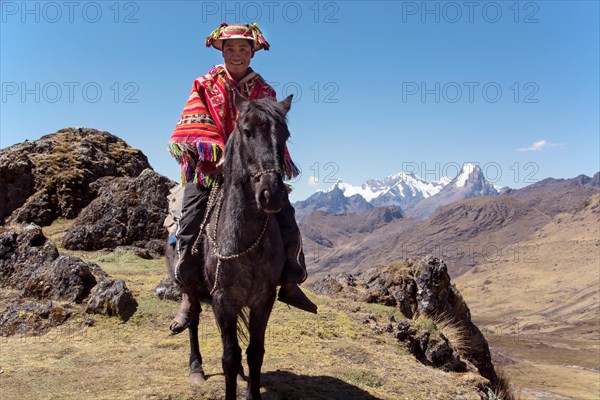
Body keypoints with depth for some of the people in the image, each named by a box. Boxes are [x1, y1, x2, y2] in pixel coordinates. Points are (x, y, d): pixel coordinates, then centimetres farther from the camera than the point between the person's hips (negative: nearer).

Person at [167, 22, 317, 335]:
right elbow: (194, 128, -5)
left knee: (285, 216, -10)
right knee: (189, 224, -16)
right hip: (208, 167, -2)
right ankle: (190, 297, -2)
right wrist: (217, 152, -24)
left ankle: (290, 284, 6)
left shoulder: (263, 91, 11)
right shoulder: (205, 87, 5)